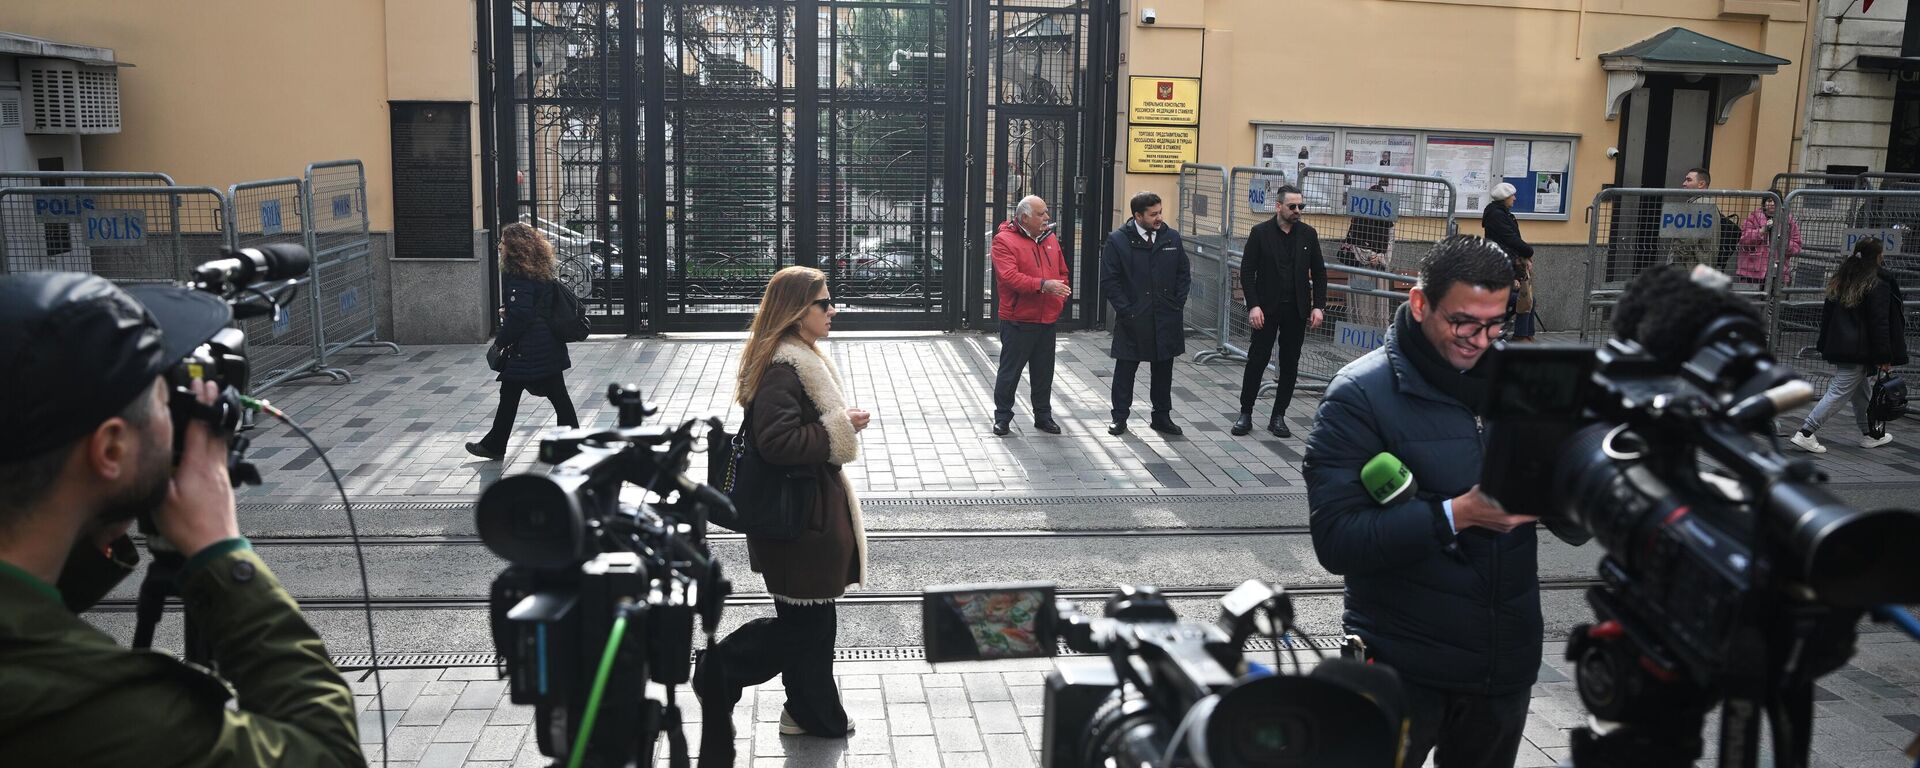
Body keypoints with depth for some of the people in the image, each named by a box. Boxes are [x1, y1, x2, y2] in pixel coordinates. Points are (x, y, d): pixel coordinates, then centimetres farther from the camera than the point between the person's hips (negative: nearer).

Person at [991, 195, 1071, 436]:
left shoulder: (1050, 239, 11)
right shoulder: (1005, 240, -10)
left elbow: (1062, 272, 19)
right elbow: (1009, 276, -22)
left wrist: (1061, 297, 3)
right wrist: (1042, 285, -28)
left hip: (1047, 319, 6)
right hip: (1018, 320, -6)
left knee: (1044, 372, 14)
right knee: (1010, 371, 3)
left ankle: (1043, 416, 26)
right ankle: (1002, 417, 15)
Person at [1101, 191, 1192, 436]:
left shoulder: (1172, 238, 5)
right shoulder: (1118, 241, -7)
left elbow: (1184, 273, 12)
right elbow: (1108, 280, -6)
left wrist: (1177, 303, 2)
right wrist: (1125, 310, -12)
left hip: (1166, 320, 4)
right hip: (1132, 321, -3)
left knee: (1163, 369, 12)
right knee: (1125, 369, 6)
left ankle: (1162, 416, 24)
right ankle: (1119, 417, 18)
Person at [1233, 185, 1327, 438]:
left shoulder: (1308, 234, 5)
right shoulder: (1260, 232, -4)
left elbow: (1319, 273, 8)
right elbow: (1247, 272, -5)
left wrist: (1318, 306, -1)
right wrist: (1253, 306, -14)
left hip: (1296, 310, 3)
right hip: (1267, 309, -3)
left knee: (1290, 365, 6)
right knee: (1257, 361, 0)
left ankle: (1278, 417, 15)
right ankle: (1245, 414, 11)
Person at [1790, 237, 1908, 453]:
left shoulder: (1840, 280, 8)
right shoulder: (1879, 284, -14)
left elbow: (1826, 314, 13)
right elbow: (1879, 324, -15)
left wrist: (1824, 344, 20)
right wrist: (1884, 358, -11)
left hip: (1837, 346, 8)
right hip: (1860, 351, -8)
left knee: (1860, 391, 20)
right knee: (1839, 393, -6)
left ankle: (1871, 434, 32)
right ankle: (1805, 433, -11)